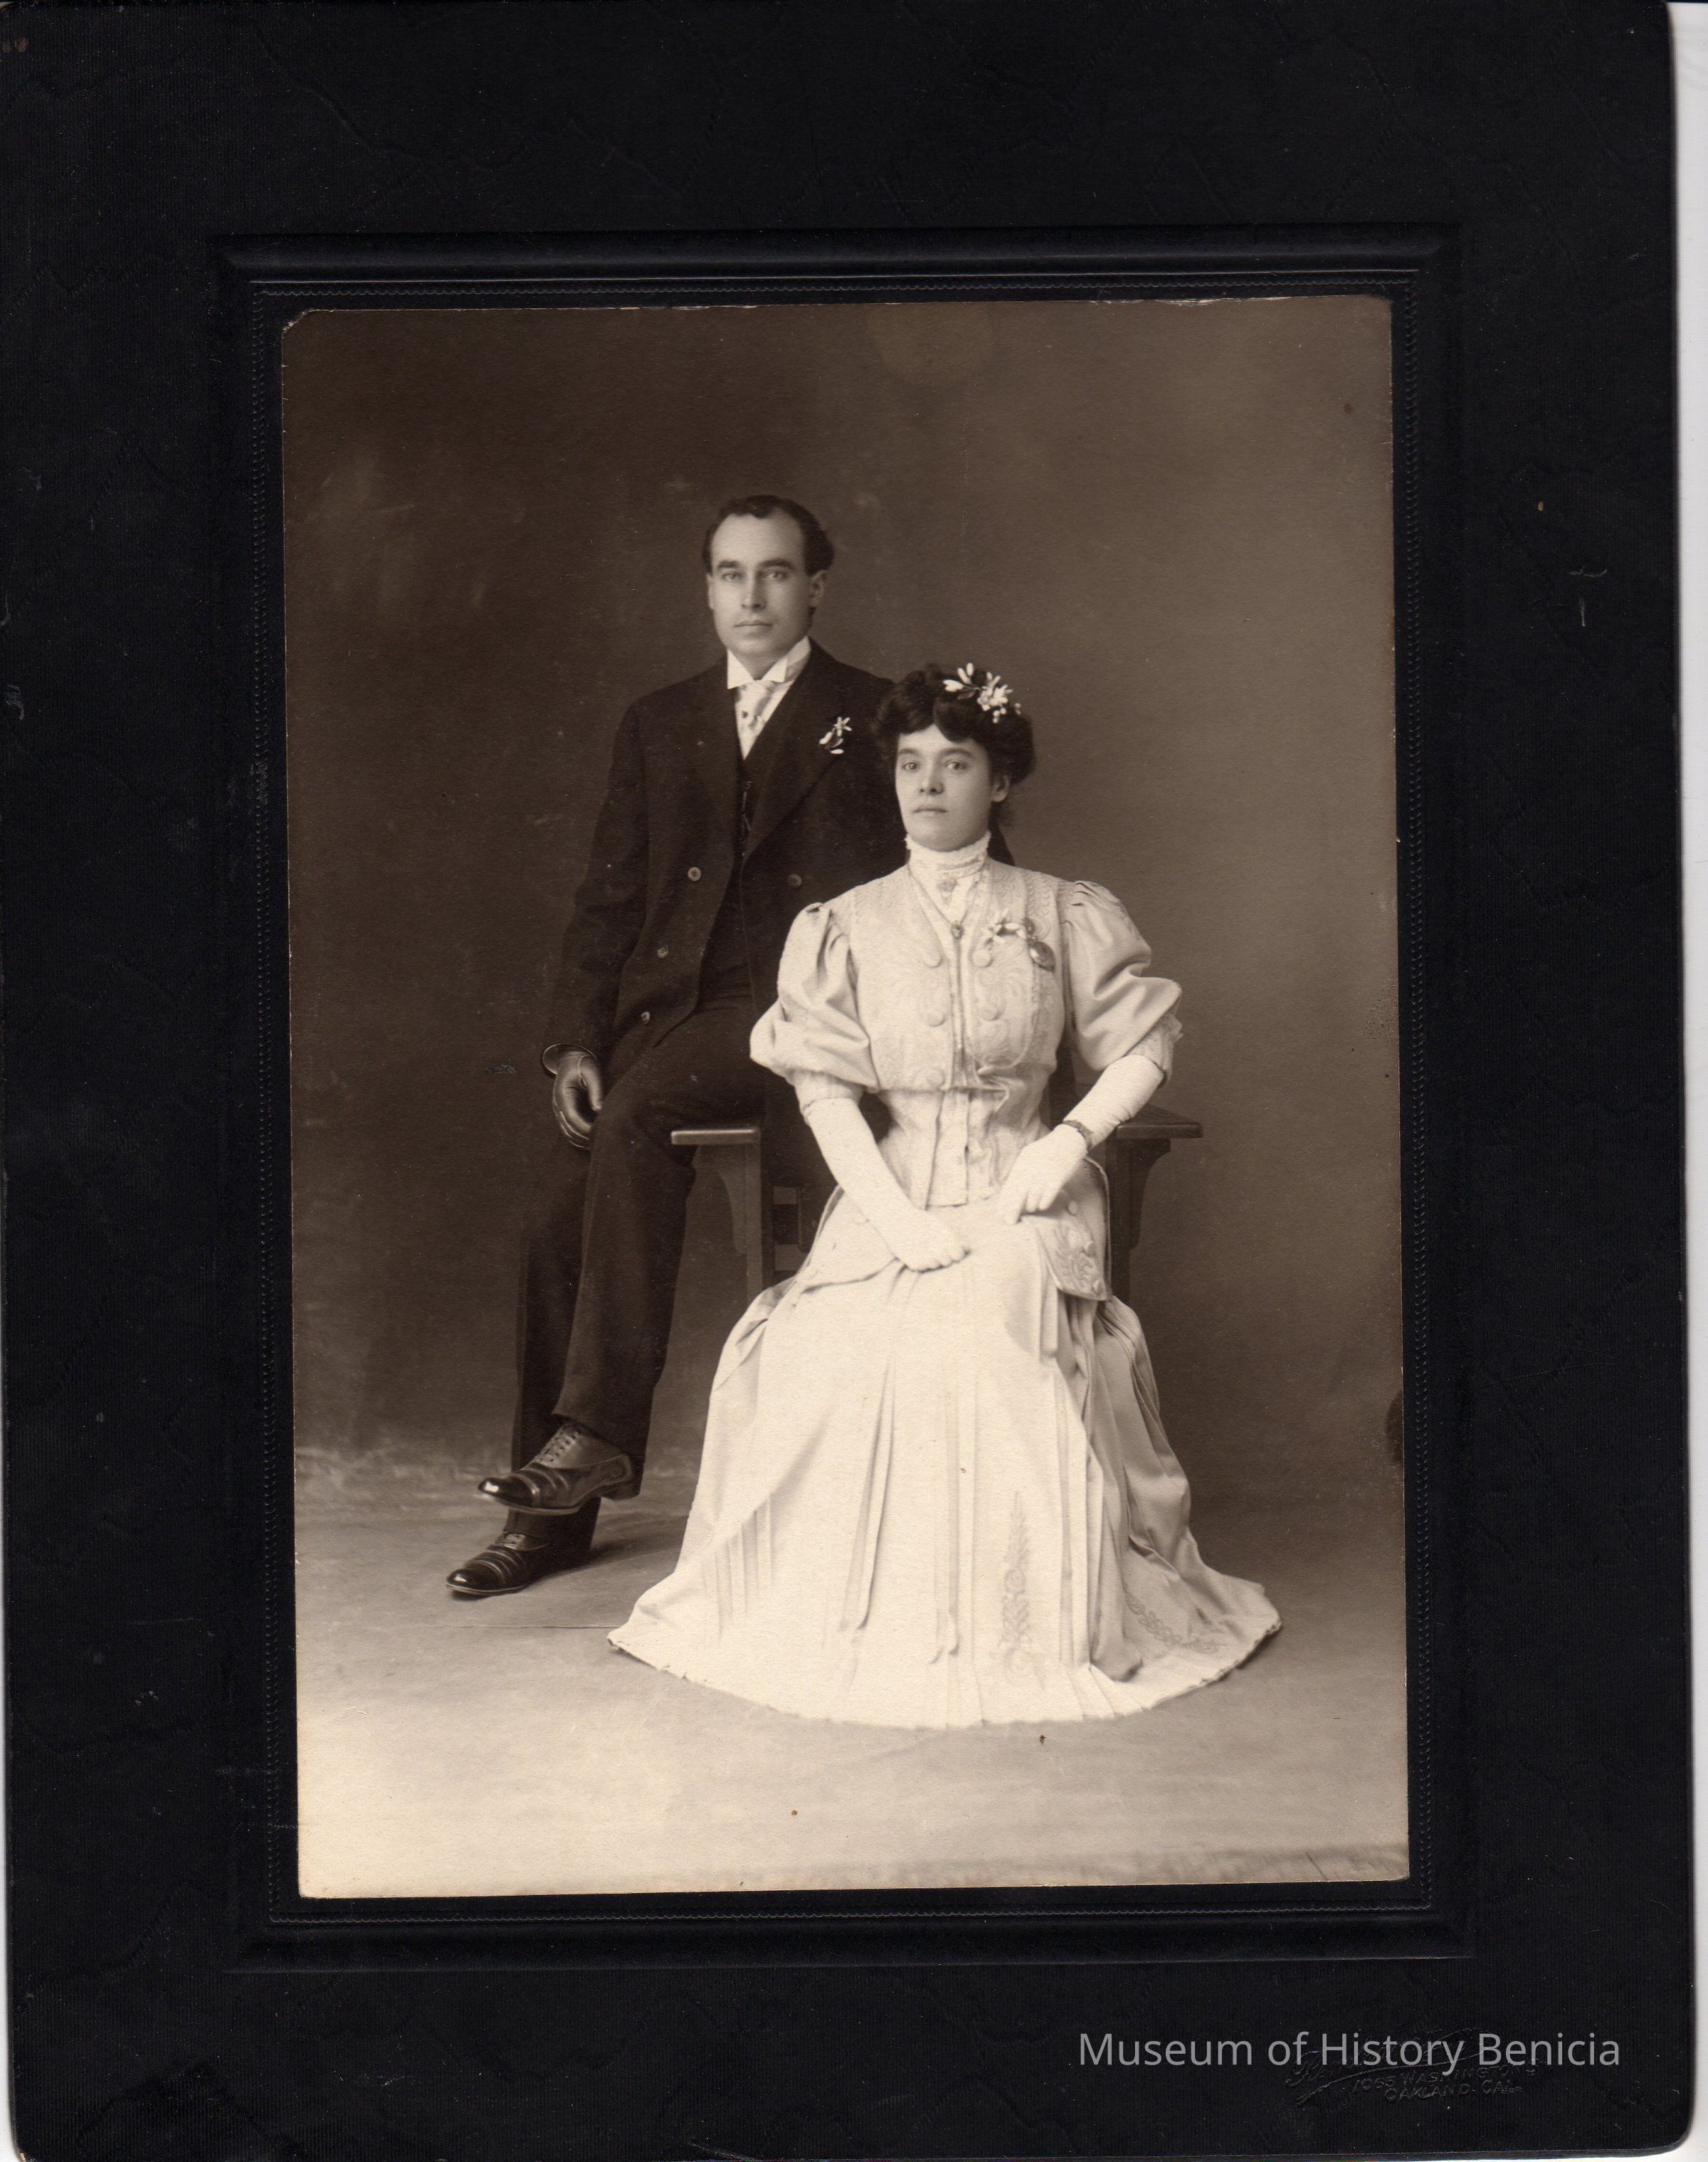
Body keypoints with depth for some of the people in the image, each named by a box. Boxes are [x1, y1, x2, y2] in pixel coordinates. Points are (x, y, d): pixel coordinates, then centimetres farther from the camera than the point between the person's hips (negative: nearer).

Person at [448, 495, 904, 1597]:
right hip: (663, 1009, 5)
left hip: (792, 1006, -4)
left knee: (637, 1113, -32)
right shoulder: (658, 726, 20)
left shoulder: (873, 719, 8)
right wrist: (576, 1040, 2)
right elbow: (609, 897, 16)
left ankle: (598, 1430, -30)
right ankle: (551, 1511, -2)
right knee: (560, 1218, -14)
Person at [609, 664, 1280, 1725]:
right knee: (836, 1346, -27)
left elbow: (1147, 1044, 9)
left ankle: (1020, 1624, -21)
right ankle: (873, 1616, -10)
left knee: (984, 1320, -32)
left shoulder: (1062, 914, 9)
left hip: (1023, 1191, -1)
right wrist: (895, 1214, -12)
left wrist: (1071, 1140, -8)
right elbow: (825, 1091, 2)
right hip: (890, 1190, 1)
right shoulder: (848, 927, 10)